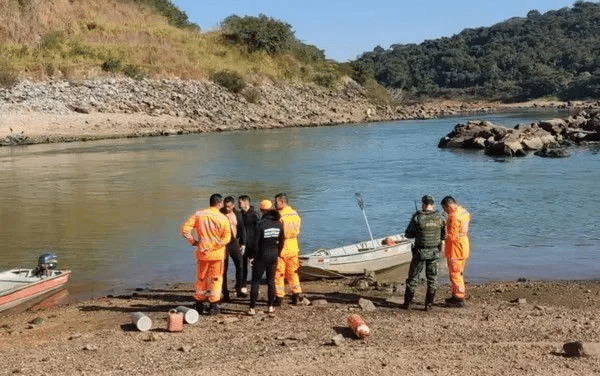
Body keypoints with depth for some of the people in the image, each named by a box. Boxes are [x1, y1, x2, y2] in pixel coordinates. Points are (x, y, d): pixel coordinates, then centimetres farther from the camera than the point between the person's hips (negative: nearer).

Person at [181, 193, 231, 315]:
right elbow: (226, 238, -14)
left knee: (201, 278, 17)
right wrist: (215, 246, -2)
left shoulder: (198, 215, -3)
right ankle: (213, 304, 8)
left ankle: (200, 303, 25)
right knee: (216, 279, 10)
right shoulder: (222, 218, -10)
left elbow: (185, 229, -6)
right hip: (217, 254, -3)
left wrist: (193, 241, 3)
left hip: (202, 252, 3)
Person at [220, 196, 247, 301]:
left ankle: (238, 290, 18)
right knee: (224, 269, 0)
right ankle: (225, 293, 8)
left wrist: (243, 243, 8)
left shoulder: (237, 214, 6)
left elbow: (242, 229, 13)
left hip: (234, 243, 4)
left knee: (240, 266, 4)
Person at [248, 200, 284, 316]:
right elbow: (281, 241, 8)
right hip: (273, 255, 5)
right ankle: (271, 306, 16)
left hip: (262, 256, -5)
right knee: (271, 281, 14)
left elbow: (256, 241, -13)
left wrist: (255, 257, -4)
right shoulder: (277, 223, 2)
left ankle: (252, 308, 2)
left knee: (255, 281, 3)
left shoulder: (261, 224, -15)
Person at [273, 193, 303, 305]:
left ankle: (279, 297, 5)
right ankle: (296, 296, 17)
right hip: (293, 248, 7)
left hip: (281, 248, -7)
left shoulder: (280, 216, -16)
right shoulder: (295, 214, 7)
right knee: (293, 272, 16)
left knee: (278, 273, 3)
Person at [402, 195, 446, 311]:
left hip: (420, 252, -2)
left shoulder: (417, 217, -11)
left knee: (413, 278, 8)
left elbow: (408, 234, -4)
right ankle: (428, 305, 12)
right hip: (434, 252, 2)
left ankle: (407, 303, 13)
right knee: (432, 279, 11)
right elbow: (444, 235, 6)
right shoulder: (439, 218, -4)